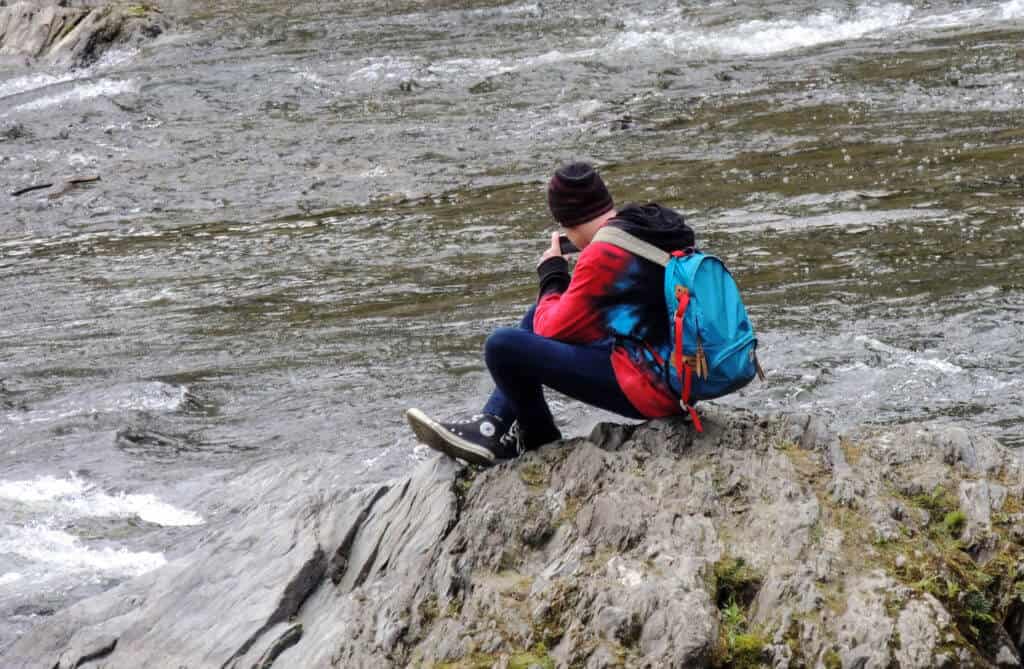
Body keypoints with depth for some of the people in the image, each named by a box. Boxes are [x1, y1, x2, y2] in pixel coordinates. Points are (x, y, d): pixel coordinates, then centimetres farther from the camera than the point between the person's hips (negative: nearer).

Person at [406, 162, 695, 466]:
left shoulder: (603, 255, -19)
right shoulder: (656, 227, 8)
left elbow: (555, 329, -8)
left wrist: (552, 277, 7)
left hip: (647, 389, -10)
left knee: (503, 346, -15)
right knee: (538, 317, 23)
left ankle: (538, 439, 13)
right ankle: (494, 425, 17)